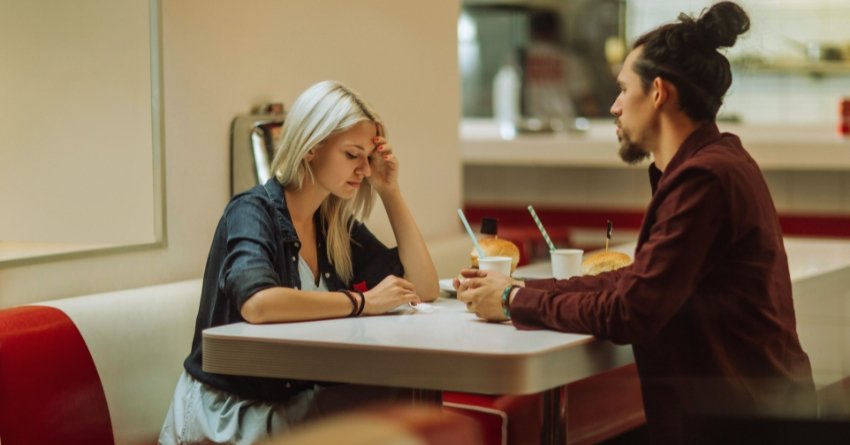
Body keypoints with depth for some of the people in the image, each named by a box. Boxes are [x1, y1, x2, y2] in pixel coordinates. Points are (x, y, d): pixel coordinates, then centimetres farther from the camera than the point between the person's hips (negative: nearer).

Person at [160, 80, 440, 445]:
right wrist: (363, 302, -25)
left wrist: (390, 192, 1)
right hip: (231, 413, -7)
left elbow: (424, 288, 8)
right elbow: (258, 303, -35)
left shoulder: (335, 223, 7)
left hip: (298, 399, 7)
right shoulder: (253, 213, -15)